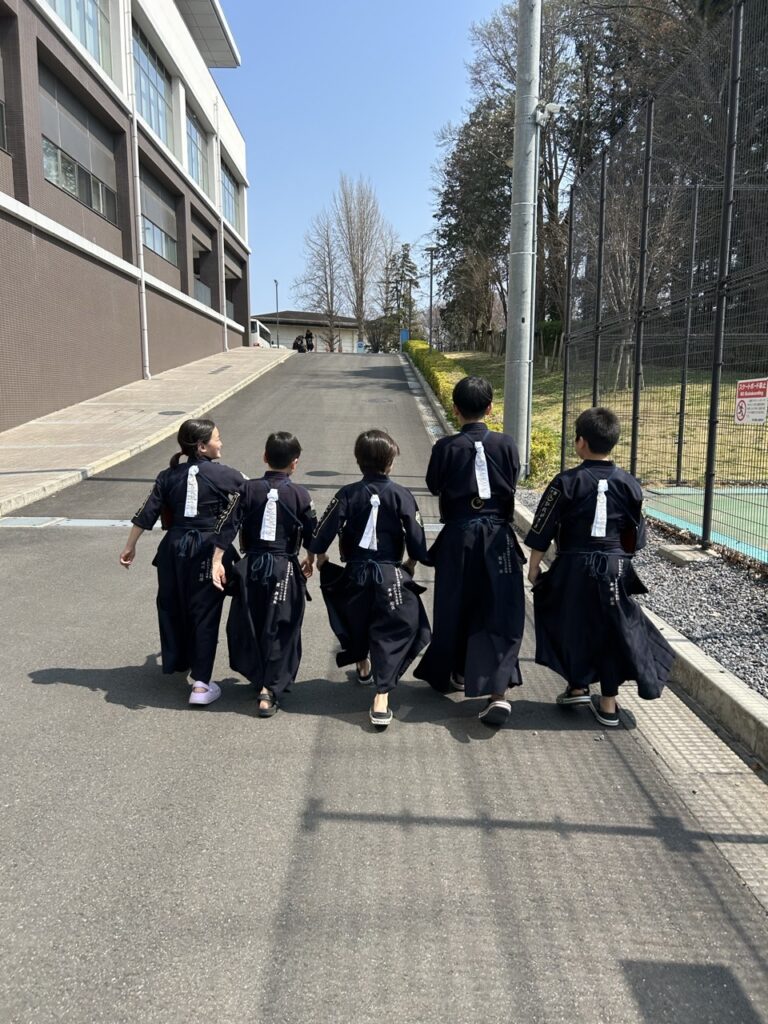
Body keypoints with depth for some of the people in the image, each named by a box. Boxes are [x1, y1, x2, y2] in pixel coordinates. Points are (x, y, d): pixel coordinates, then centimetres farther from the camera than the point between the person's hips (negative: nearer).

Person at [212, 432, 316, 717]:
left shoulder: (249, 489, -2)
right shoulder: (299, 494, -5)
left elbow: (230, 525, -7)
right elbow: (312, 534, 2)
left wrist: (217, 561, -3)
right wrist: (309, 562, 19)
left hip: (252, 566, 2)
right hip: (285, 569, -2)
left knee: (248, 625, 18)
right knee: (280, 630, 6)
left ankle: (258, 678, 32)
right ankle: (269, 691, 3)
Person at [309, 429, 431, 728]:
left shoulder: (348, 494, -5)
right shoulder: (401, 495, -8)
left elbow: (322, 535, -7)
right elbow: (417, 539, -8)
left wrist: (321, 559, 12)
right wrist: (411, 563, 12)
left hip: (354, 575, 3)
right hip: (391, 577, -2)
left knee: (356, 622, 27)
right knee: (391, 633, 2)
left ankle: (363, 666, 52)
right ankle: (381, 700, -7)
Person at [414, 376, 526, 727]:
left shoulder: (446, 447, -7)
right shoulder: (506, 445, -4)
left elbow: (434, 487, 5)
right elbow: (512, 484, 7)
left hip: (458, 536, 0)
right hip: (498, 536, 0)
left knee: (454, 607, 16)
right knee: (500, 612, 0)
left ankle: (456, 674, 35)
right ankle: (498, 692, -13)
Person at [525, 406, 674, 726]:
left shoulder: (567, 482, -9)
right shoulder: (628, 484, 0)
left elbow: (542, 531, -7)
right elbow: (635, 536, 9)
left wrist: (534, 566, 2)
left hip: (574, 566, -3)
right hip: (615, 568, 3)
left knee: (572, 624, 16)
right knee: (612, 629, 11)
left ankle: (577, 687, 19)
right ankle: (608, 703, 18)